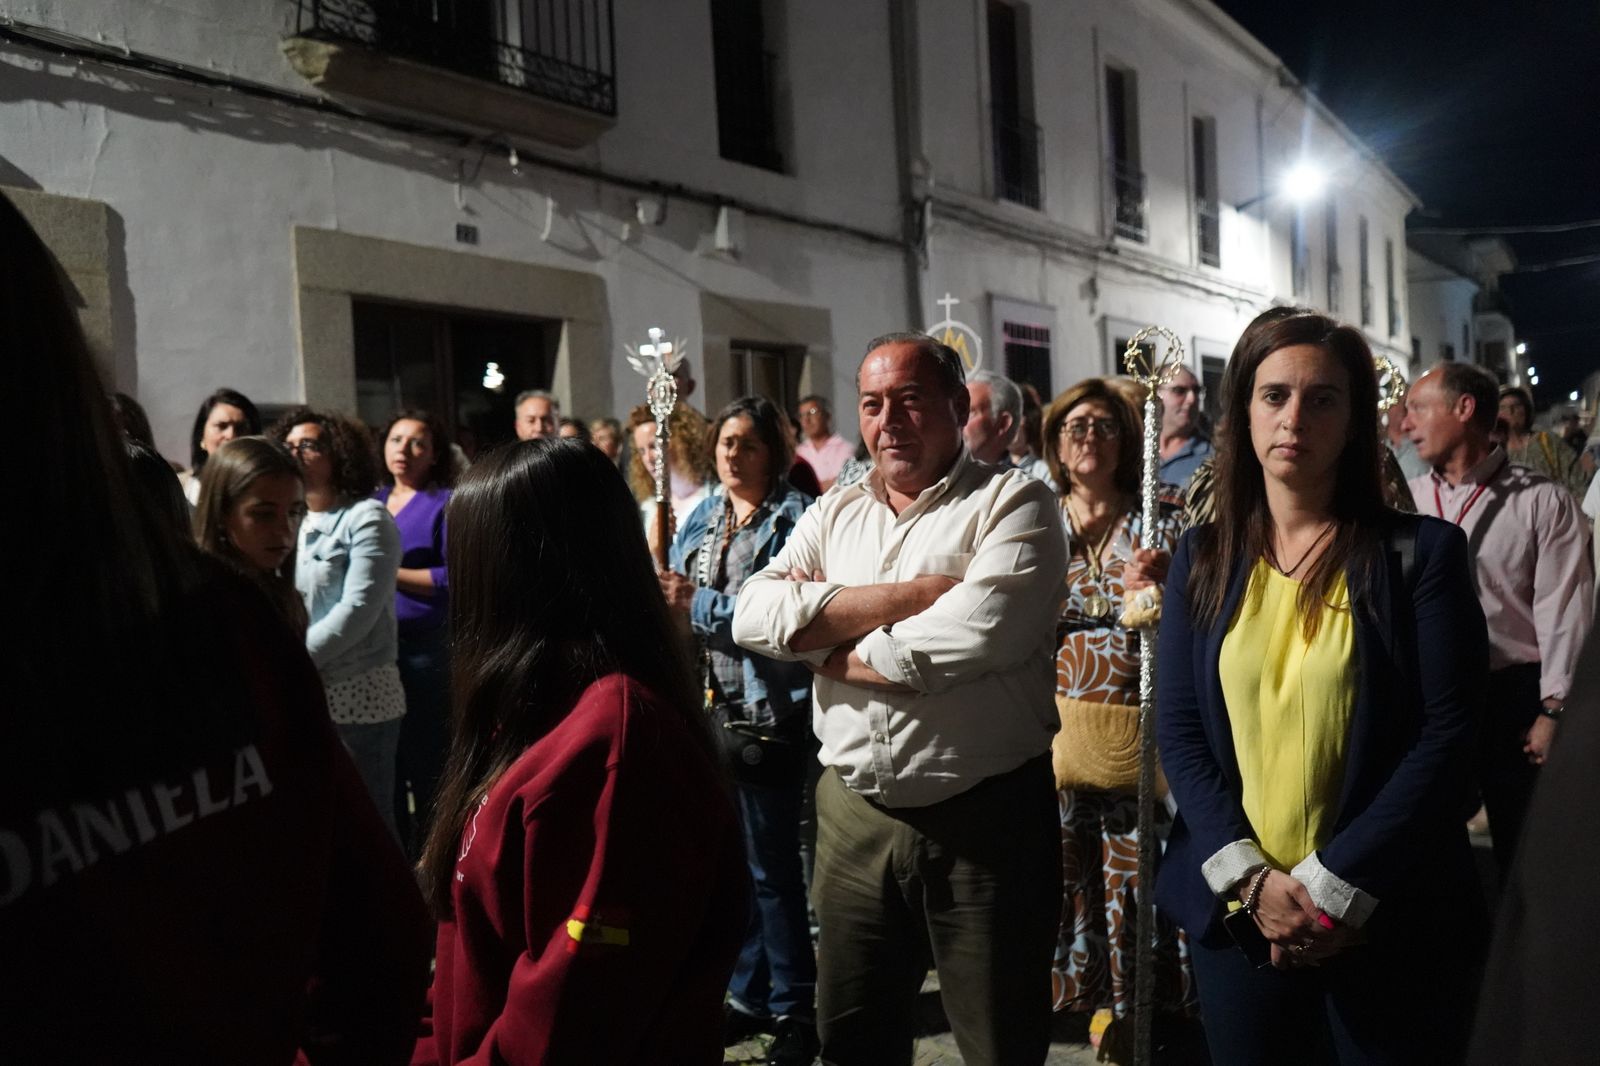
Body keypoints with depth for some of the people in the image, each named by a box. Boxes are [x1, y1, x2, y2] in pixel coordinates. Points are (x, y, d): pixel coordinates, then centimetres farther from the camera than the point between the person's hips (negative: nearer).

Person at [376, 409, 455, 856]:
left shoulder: (445, 503, -4)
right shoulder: (373, 501, 15)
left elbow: (454, 577, -14)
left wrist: (388, 572, -14)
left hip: (426, 648, -6)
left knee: (426, 760, 1)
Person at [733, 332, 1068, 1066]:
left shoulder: (1012, 503, -6)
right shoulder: (832, 515, 9)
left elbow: (980, 632, -24)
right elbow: (754, 615, -7)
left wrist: (834, 650, -10)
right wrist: (911, 595, -15)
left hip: (984, 815, -4)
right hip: (853, 813, 5)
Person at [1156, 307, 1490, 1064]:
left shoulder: (1422, 553, -4)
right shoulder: (1202, 558, 3)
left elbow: (1446, 738, -9)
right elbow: (1178, 731, 0)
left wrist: (1333, 887, -14)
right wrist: (1250, 877, -11)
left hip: (1390, 915, -2)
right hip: (1235, 909, 2)